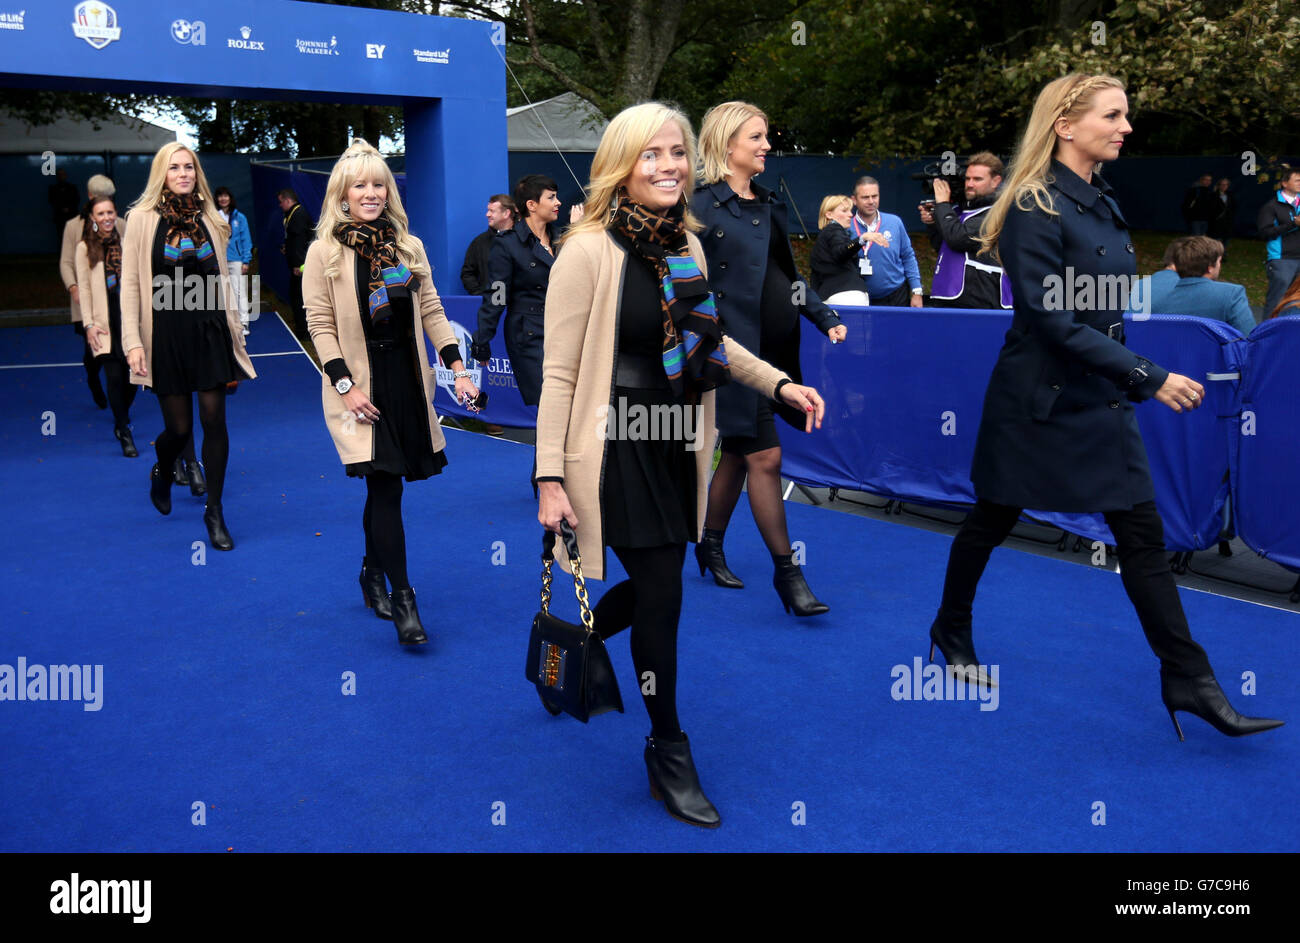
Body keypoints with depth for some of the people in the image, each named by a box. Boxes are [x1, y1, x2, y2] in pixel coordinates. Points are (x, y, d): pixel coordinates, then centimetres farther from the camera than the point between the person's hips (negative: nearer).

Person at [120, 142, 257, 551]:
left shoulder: (208, 218, 9)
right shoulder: (143, 217, -1)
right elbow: (130, 284, -3)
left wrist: (234, 333, 13)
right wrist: (133, 342, -10)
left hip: (209, 330, 2)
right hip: (167, 333, -2)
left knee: (214, 420, -3)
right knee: (180, 427, 2)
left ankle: (214, 511, 10)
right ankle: (161, 475, 38)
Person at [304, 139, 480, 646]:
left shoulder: (409, 247, 9)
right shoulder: (324, 251, -3)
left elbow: (431, 311, 9)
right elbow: (320, 324, -5)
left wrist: (457, 367, -1)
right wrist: (345, 385, -13)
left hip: (406, 379, 4)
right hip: (361, 385, -4)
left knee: (383, 486, 11)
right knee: (386, 486, -9)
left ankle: (373, 571, 33)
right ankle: (401, 597, -2)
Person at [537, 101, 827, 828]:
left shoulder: (687, 244, 6)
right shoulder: (589, 251, -14)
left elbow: (710, 338, 18)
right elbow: (559, 374, -14)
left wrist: (780, 384, 6)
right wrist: (550, 478, -16)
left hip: (677, 447, 7)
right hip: (618, 448, -7)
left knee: (656, 588, 15)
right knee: (662, 595, -2)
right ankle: (670, 755, 20)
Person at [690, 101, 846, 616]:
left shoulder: (769, 203, 15)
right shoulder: (703, 206, -8)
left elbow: (787, 273, 21)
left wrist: (824, 316, 13)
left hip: (774, 349, 8)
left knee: (738, 452, 16)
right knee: (765, 457, -6)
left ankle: (710, 545, 32)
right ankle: (786, 572, 4)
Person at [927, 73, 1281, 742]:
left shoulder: (1102, 204, 10)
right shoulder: (1035, 208, -15)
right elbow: (1052, 318, -22)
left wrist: (1129, 382, 18)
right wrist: (1148, 377, -23)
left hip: (1101, 399, 7)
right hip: (1037, 400, -7)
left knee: (1142, 534, 5)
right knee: (991, 521, 10)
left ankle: (1189, 680, 11)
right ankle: (951, 633, 32)